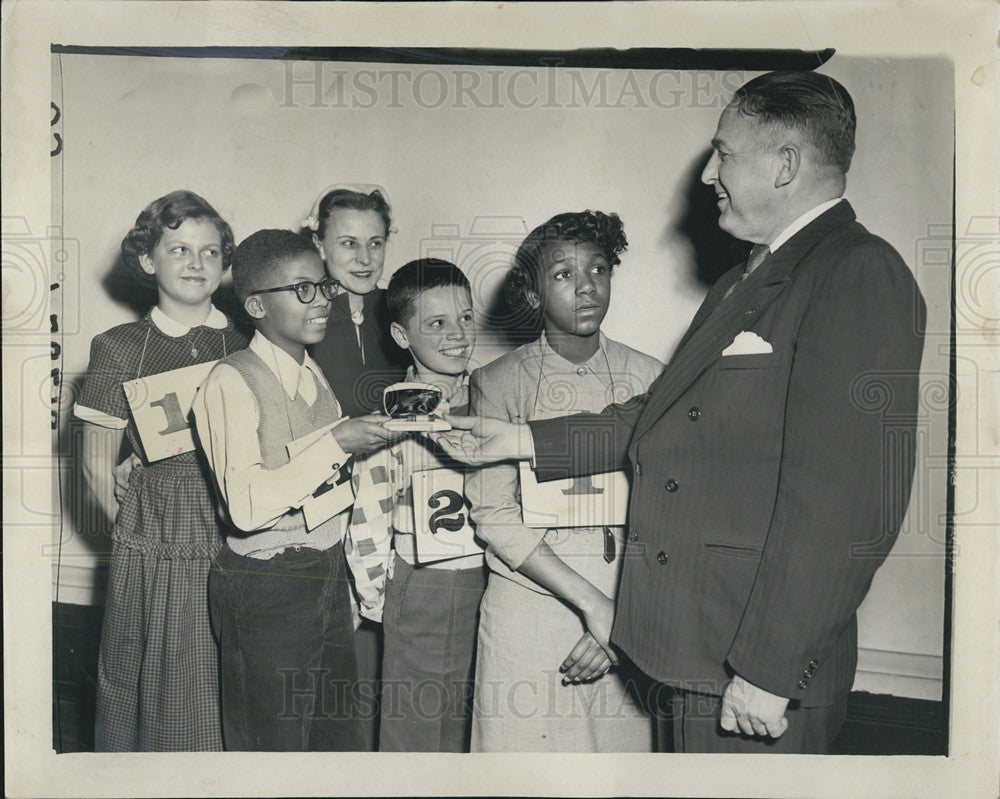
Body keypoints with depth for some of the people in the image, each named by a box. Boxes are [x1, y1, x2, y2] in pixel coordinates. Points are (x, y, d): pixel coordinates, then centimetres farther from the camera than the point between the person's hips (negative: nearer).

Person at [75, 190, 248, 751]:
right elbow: (98, 465, 5)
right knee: (154, 699, 8)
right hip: (154, 556, -1)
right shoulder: (121, 348, 1)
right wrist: (137, 528, 1)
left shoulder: (248, 347, 6)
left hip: (239, 552, 1)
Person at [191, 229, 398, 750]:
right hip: (265, 587, -7)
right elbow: (247, 505, -25)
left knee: (342, 736, 15)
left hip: (329, 576, 7)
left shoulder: (315, 375, 11)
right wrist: (335, 444, -23)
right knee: (272, 744, 7)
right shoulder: (232, 382, -14)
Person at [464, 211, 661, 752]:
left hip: (627, 618, 2)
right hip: (528, 611, -1)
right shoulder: (498, 383, -2)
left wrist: (625, 617, -9)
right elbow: (494, 516, -7)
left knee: (623, 742, 8)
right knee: (523, 745, 6)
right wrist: (592, 603, -13)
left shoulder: (648, 378, 3)